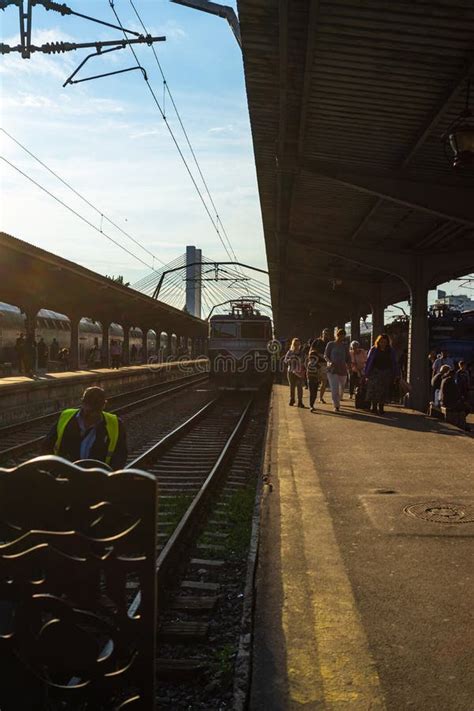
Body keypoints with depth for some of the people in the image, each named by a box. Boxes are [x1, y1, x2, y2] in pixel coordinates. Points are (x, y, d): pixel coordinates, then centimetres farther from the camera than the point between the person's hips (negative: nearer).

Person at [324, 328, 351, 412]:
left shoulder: (345, 345, 10)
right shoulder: (330, 344, 2)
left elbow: (348, 357, 11)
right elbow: (326, 355, 2)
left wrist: (349, 364, -10)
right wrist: (329, 362, -19)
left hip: (342, 369, 4)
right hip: (332, 369, -3)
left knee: (341, 388, 11)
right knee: (334, 388, -11)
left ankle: (337, 401, 32)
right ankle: (336, 406, -8)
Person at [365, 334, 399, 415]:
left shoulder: (391, 351, 5)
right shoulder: (373, 350, 0)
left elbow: (394, 363, 9)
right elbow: (368, 362, 2)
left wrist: (395, 375, 4)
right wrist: (367, 374, -2)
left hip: (387, 374, 2)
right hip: (375, 372, -2)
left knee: (384, 391, 4)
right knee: (374, 390, -11)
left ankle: (381, 408, 13)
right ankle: (373, 405, 0)